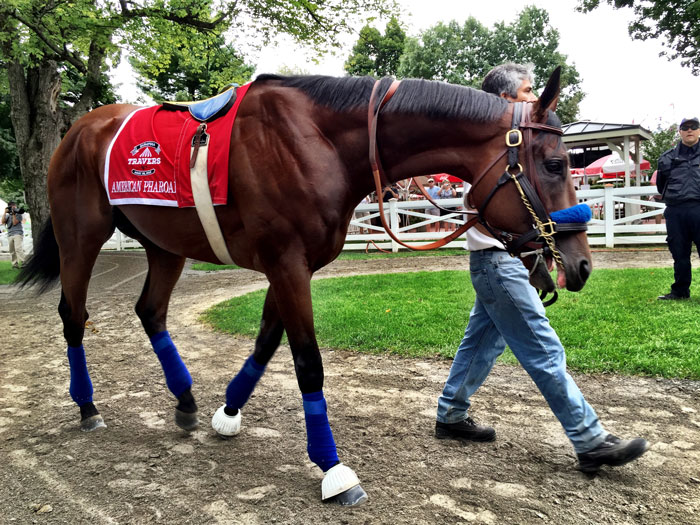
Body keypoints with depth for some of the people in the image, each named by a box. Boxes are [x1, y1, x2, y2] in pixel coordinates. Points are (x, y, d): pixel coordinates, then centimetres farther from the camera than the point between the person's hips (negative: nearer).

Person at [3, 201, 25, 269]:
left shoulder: (18, 214, 7)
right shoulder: (8, 215, 22)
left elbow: (15, 223, -6)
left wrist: (13, 214, -7)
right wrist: (5, 212, 4)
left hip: (18, 233, -5)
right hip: (10, 235, 6)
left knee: (18, 249, -20)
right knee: (12, 251, 1)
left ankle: (22, 262, -23)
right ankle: (15, 264, 3)